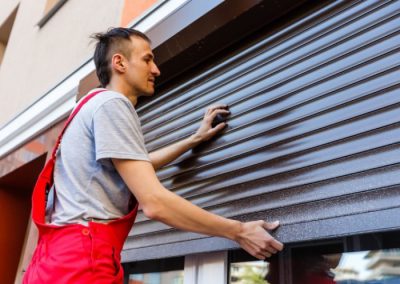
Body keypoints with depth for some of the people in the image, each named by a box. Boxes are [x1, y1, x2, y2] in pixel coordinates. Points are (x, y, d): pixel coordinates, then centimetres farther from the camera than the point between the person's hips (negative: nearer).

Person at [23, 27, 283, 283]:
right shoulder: (111, 103, -11)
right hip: (80, 259, -10)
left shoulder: (100, 105, 21)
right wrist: (239, 231, -12)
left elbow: (139, 164, 35)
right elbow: (154, 203, -20)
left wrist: (196, 139, 34)